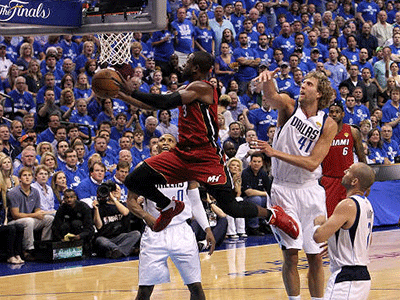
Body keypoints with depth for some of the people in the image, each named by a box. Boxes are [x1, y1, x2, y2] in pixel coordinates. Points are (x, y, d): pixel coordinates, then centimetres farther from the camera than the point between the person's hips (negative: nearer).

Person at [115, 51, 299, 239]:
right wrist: (121, 95, 17)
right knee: (134, 181, -6)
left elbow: (166, 103, -24)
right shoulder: (188, 90, 17)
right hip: (182, 153, 8)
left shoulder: (202, 88, -12)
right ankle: (170, 207, 20)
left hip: (206, 158, -8)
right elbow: (152, 106, 22)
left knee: (229, 207, -8)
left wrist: (133, 93, -19)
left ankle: (273, 215, 17)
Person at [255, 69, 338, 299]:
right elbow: (271, 97, -27)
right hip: (284, 189, -1)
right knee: (291, 255, -6)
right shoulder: (289, 106, -2)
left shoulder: (328, 125, -3)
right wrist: (267, 81, -50)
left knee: (315, 257, 5)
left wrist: (275, 153, -20)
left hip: (311, 190, 1)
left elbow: (312, 163, -12)